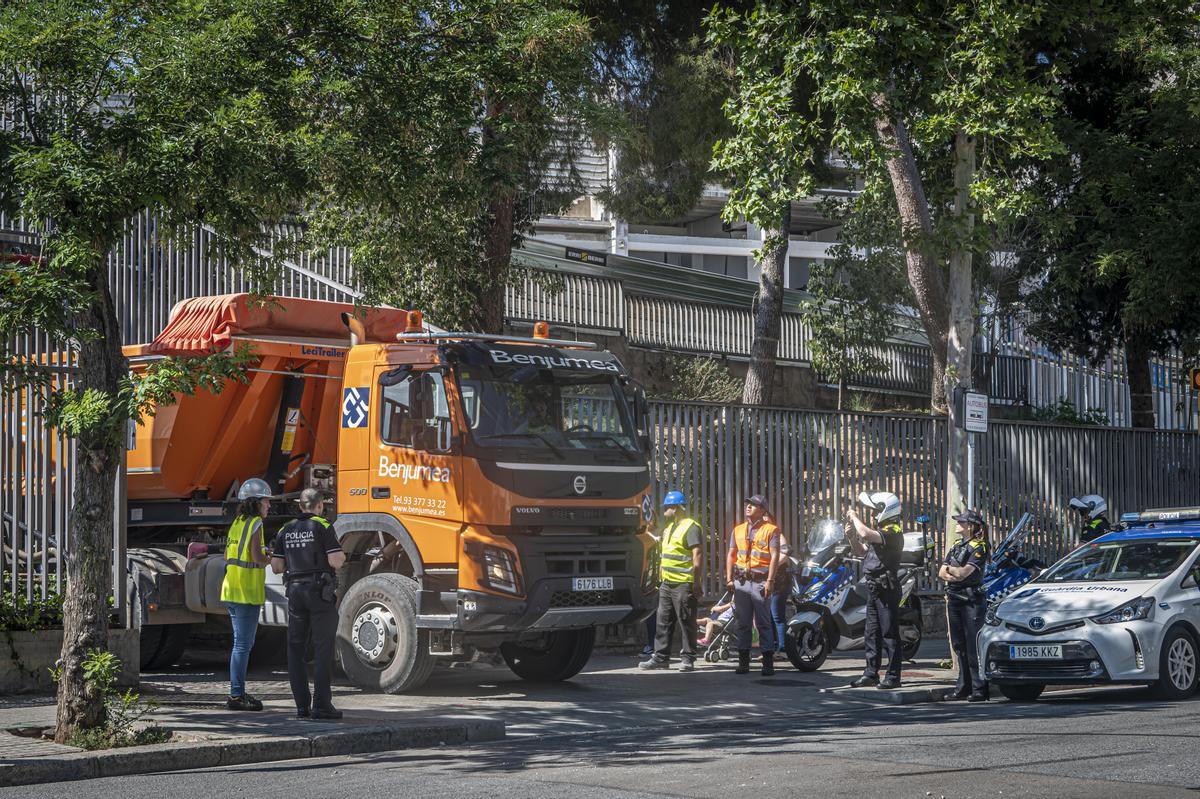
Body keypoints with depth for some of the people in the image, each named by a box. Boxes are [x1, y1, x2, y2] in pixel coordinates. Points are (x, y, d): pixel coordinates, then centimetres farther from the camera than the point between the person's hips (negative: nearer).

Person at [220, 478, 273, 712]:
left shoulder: (237, 523, 14)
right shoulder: (255, 524, -11)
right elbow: (258, 559, -19)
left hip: (231, 591, 9)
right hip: (247, 594, -9)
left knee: (242, 642, 16)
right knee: (243, 644, -6)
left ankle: (238, 692, 20)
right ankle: (236, 696, -5)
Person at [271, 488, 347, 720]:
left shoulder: (286, 530, 10)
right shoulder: (323, 527, -6)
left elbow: (276, 566, 10)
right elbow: (335, 561, -15)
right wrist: (342, 556, 8)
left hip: (295, 590, 5)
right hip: (320, 592, -5)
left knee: (296, 649, 9)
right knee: (323, 648, -3)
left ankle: (302, 705, 5)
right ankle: (321, 705, -9)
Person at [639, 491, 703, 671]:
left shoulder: (691, 527, -10)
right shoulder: (669, 528, 19)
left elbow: (697, 554, -15)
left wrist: (696, 581, -20)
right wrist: (661, 577, 20)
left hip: (683, 584, -9)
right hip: (667, 583, 9)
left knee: (686, 622, -3)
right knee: (664, 621, 9)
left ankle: (688, 658, 2)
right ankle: (660, 657, 13)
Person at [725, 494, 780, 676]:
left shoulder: (771, 530, -1)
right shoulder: (738, 530, 15)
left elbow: (774, 556, -7)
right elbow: (731, 555, 16)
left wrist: (769, 581, -15)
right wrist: (729, 579, 6)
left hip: (760, 581, -5)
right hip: (741, 582, 5)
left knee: (764, 623, -4)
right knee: (743, 623, 7)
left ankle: (768, 662, -3)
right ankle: (743, 661, 12)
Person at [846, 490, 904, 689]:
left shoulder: (893, 532, -15)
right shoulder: (880, 531, 17)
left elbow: (866, 534, -30)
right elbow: (861, 551, 24)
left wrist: (855, 518, -14)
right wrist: (851, 537, 7)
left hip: (887, 589, -10)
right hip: (874, 588, 10)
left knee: (889, 633, -6)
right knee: (872, 633, 13)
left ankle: (893, 676, -4)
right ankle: (871, 673, 19)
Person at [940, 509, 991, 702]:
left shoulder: (979, 548, -7)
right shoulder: (957, 546, 17)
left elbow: (964, 572, -18)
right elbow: (942, 573, 10)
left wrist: (950, 569, 0)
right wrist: (955, 575, -9)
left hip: (972, 601, -8)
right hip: (954, 599, 8)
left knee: (973, 646, -8)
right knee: (959, 645, 9)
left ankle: (979, 689, -7)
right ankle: (964, 687, 15)